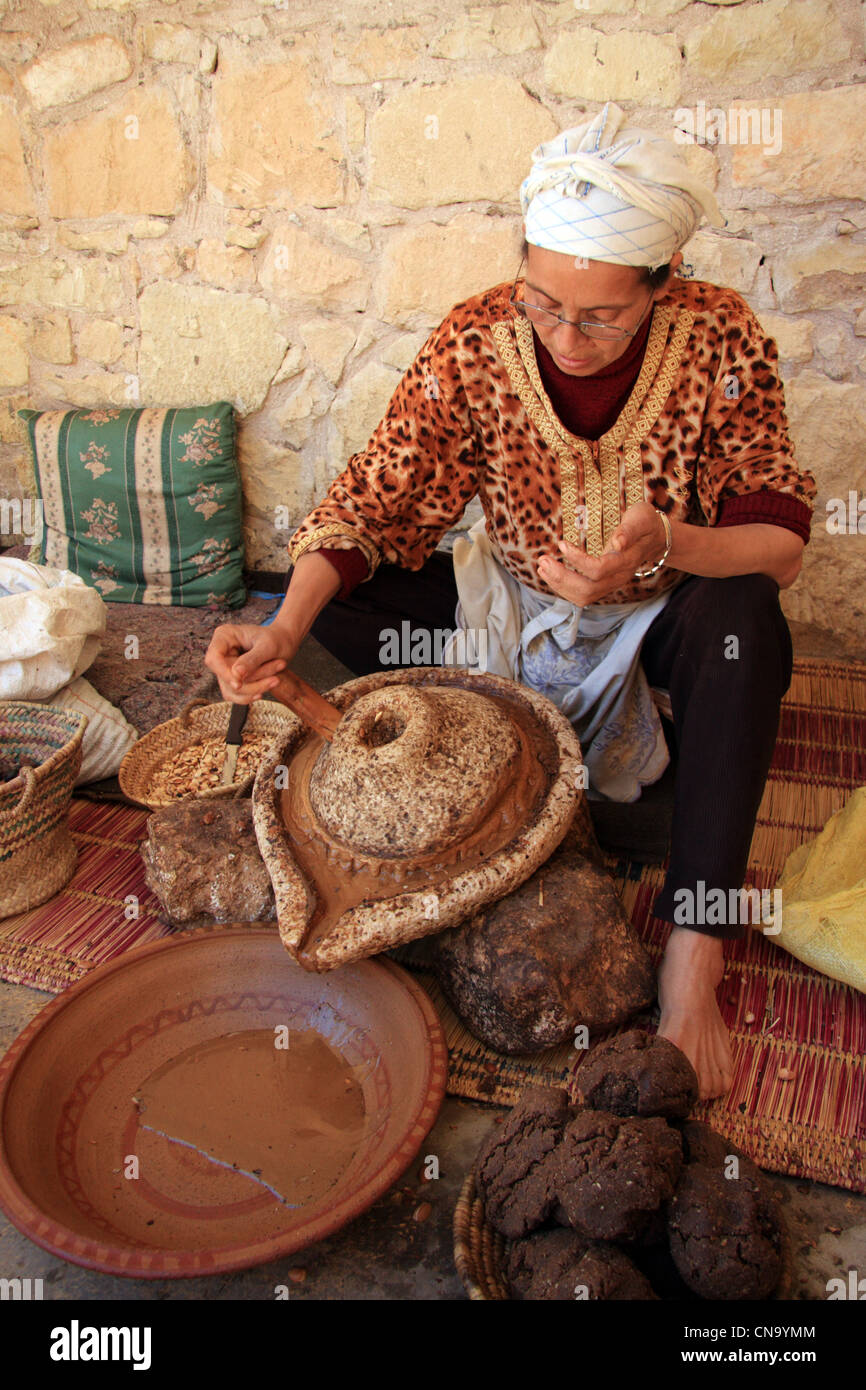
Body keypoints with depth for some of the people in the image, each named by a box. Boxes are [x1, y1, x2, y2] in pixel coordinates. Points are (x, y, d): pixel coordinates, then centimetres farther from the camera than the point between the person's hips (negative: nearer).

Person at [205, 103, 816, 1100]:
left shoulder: (721, 340, -18)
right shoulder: (475, 341, -15)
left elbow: (781, 543, -19)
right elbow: (368, 502, -16)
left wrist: (668, 546, -41)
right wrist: (285, 631, -33)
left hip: (657, 624, -1)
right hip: (511, 606, 2)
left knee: (741, 616, -36)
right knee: (333, 594, -17)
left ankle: (692, 961, -34)